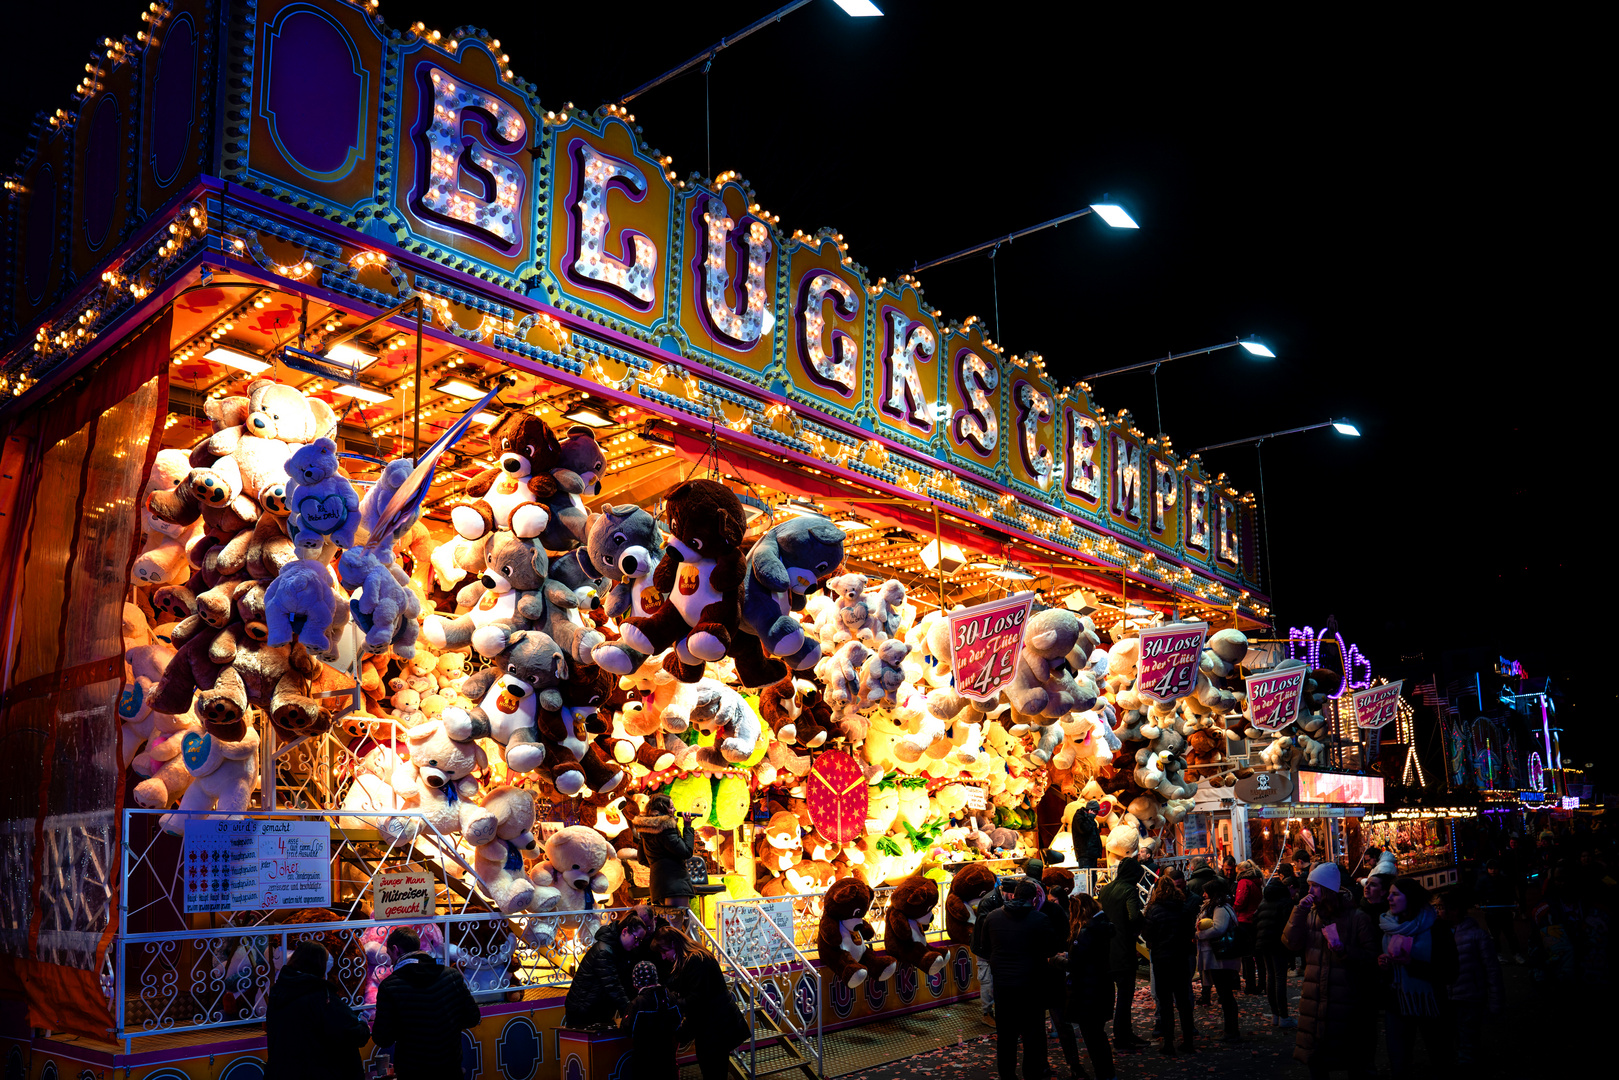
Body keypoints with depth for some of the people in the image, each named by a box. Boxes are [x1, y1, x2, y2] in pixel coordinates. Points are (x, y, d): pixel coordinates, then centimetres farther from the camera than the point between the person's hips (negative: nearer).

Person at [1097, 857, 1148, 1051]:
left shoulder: (1106, 890, 9)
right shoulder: (1130, 891, -15)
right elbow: (1134, 916, -28)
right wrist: (1136, 931, -10)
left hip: (1107, 950, 8)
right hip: (1124, 951, -8)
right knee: (1125, 994, 0)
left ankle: (1125, 1033, 27)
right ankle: (1121, 1039, 4)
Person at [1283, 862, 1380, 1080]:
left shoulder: (1357, 918, -9)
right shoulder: (1310, 914, 5)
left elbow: (1372, 958, -13)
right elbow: (1291, 943, -7)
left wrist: (1344, 950, -27)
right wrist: (1299, 911, -14)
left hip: (1347, 1003, -4)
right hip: (1315, 1001, 4)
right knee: (1314, 1061, 14)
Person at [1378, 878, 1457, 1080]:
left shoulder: (1435, 929, -12)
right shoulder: (1386, 926, 2)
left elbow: (1449, 975, -16)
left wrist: (1412, 965, -25)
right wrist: (1383, 966, -6)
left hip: (1429, 1004, -3)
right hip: (1396, 1005, 4)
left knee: (1442, 1063, 13)